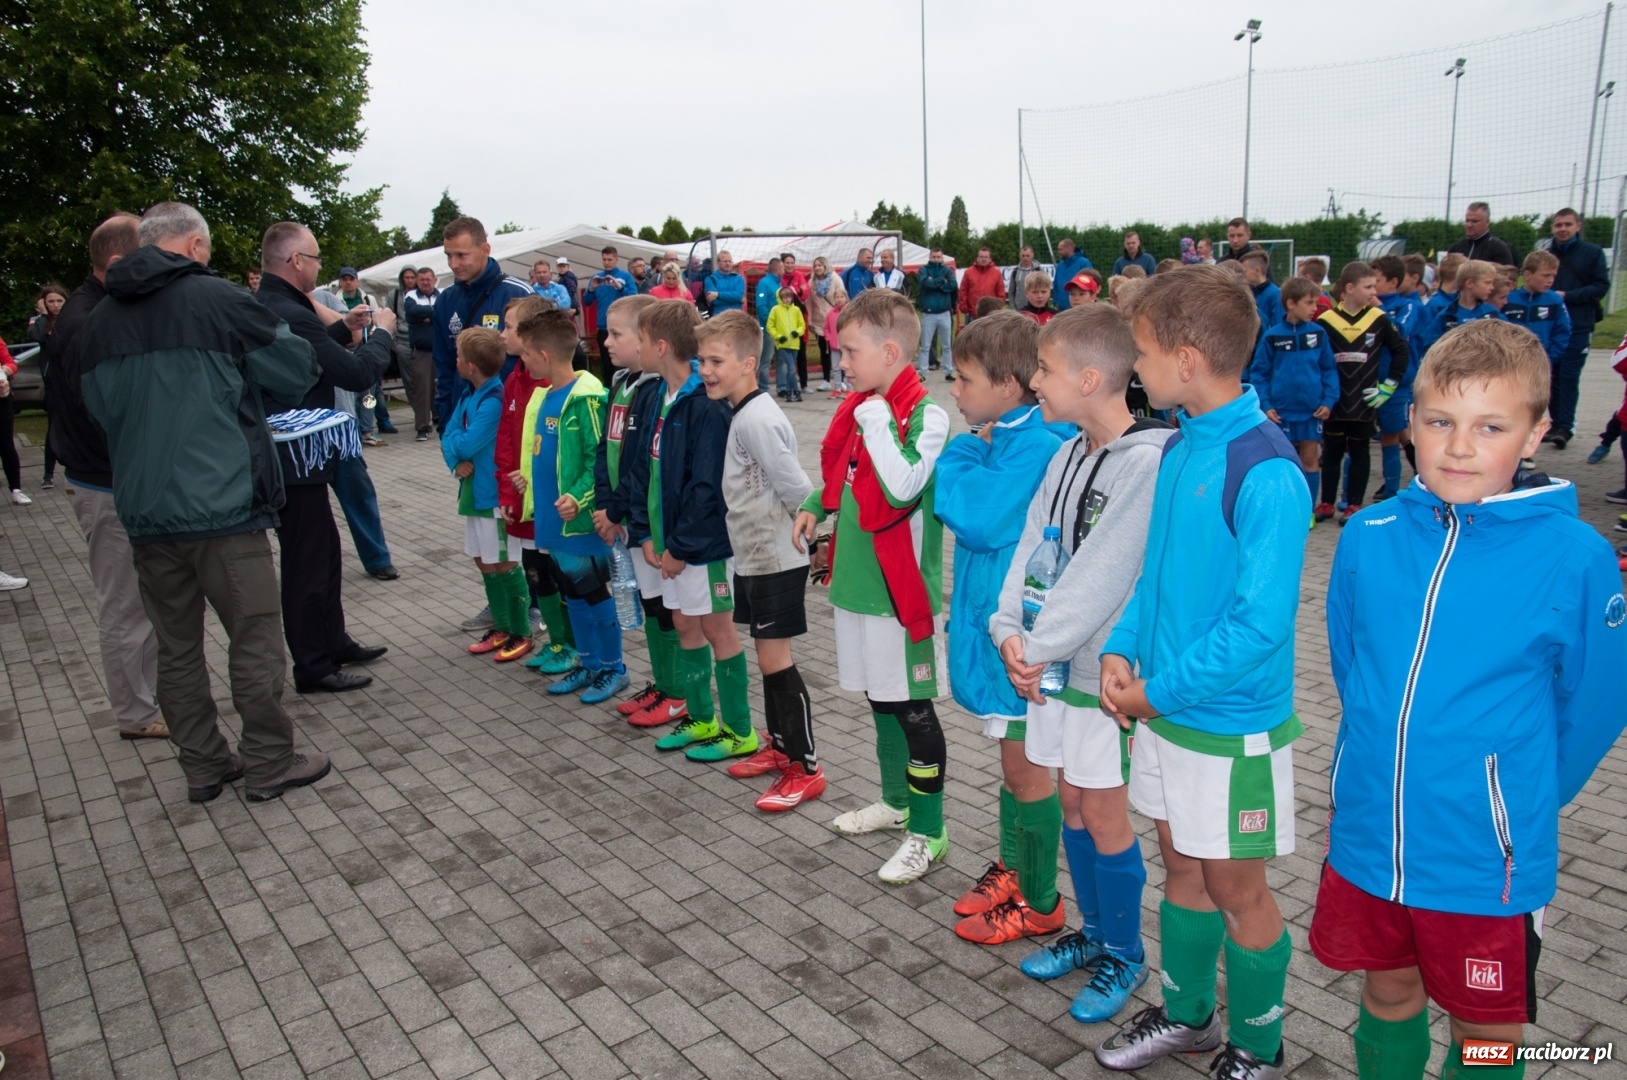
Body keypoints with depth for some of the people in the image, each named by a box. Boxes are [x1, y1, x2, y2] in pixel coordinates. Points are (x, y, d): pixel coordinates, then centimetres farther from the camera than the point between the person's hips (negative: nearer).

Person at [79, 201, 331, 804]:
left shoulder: (98, 323, 9)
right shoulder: (218, 300, -8)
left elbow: (99, 409, 19)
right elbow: (297, 372, -2)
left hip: (144, 513, 6)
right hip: (222, 507, -6)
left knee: (176, 646, 13)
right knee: (254, 639, 4)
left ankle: (203, 767, 22)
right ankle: (269, 763, 12)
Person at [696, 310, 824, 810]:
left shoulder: (757, 419, -21)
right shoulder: (741, 414, 9)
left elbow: (797, 488, -22)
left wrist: (799, 532, -7)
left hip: (776, 561, -9)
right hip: (752, 557, 9)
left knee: (775, 661, -2)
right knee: (767, 657, 17)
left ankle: (805, 768, 9)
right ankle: (779, 746, 32)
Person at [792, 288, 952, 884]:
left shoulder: (926, 416, -16)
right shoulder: (857, 408, 8)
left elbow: (903, 488, -30)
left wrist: (876, 419, -22)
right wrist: (814, 506, 5)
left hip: (900, 588, -8)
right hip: (855, 581, 8)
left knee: (913, 708, 3)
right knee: (879, 699, 20)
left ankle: (928, 831, 17)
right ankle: (896, 801, 39)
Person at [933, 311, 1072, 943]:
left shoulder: (1036, 444, -22)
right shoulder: (1001, 436, 6)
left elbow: (980, 518, -27)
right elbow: (960, 508, 13)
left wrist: (960, 455, -16)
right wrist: (971, 451, -2)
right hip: (992, 615, 9)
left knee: (1025, 770, 6)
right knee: (1014, 759, 22)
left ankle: (1039, 904, 23)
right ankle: (1012, 869, 40)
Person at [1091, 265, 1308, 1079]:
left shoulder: (1265, 470, -23)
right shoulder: (1178, 446, 2)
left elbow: (1262, 621, -24)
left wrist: (1161, 690, -18)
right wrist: (1122, 650, -3)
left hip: (1232, 723, -7)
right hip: (1163, 707, 7)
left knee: (1237, 889, 12)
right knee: (1182, 867, 22)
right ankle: (1186, 1014, 43)